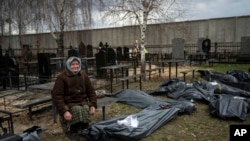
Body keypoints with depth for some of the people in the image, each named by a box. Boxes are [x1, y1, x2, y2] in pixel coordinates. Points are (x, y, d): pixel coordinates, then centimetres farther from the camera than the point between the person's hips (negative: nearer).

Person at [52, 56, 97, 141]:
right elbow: (56, 96, -13)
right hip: (69, 103, -3)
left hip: (82, 102, 3)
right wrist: (64, 111, -25)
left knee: (86, 110, -28)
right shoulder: (62, 77, -9)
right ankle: (71, 131, -7)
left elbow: (91, 91, 11)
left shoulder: (84, 76, 6)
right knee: (77, 110, -32)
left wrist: (93, 105, -6)